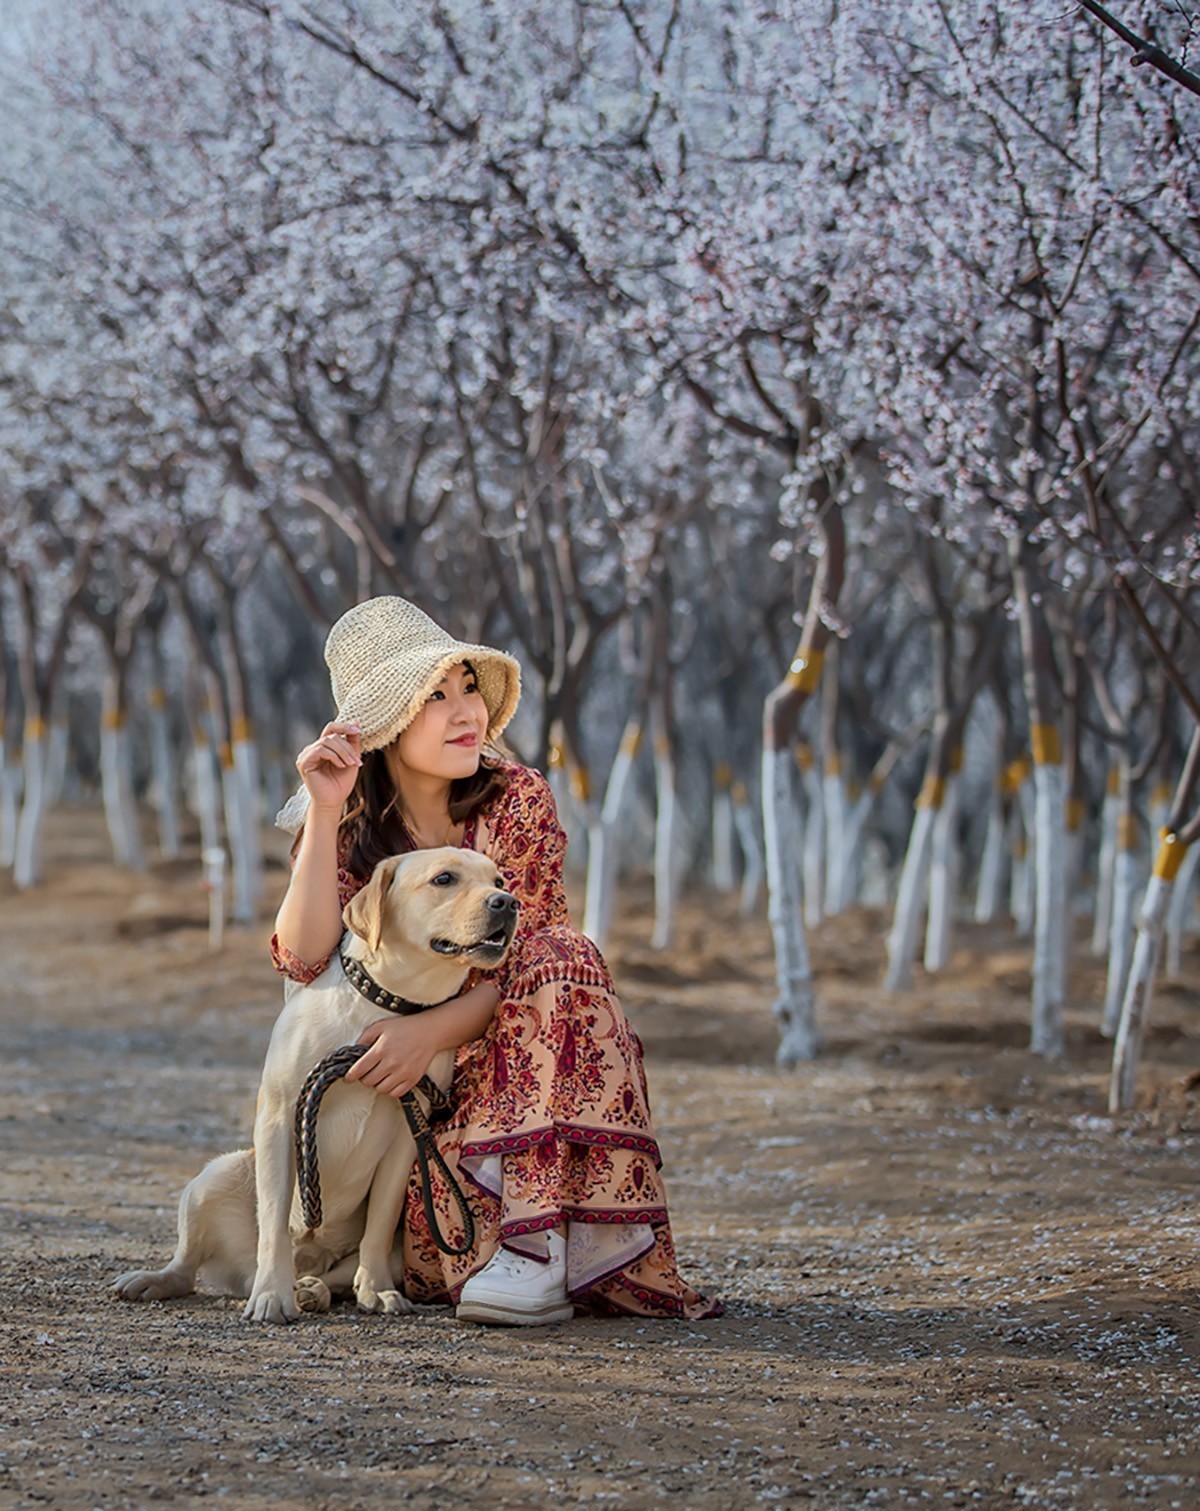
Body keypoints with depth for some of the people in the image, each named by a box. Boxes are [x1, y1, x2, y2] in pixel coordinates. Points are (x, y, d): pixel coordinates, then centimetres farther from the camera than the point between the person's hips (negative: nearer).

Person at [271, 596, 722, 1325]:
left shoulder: (519, 799, -6)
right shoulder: (347, 820, -2)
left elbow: (526, 965, -12)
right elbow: (306, 957, -17)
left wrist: (434, 1030, -30)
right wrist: (326, 812, -24)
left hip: (510, 1053, 1)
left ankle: (541, 1247, -41)